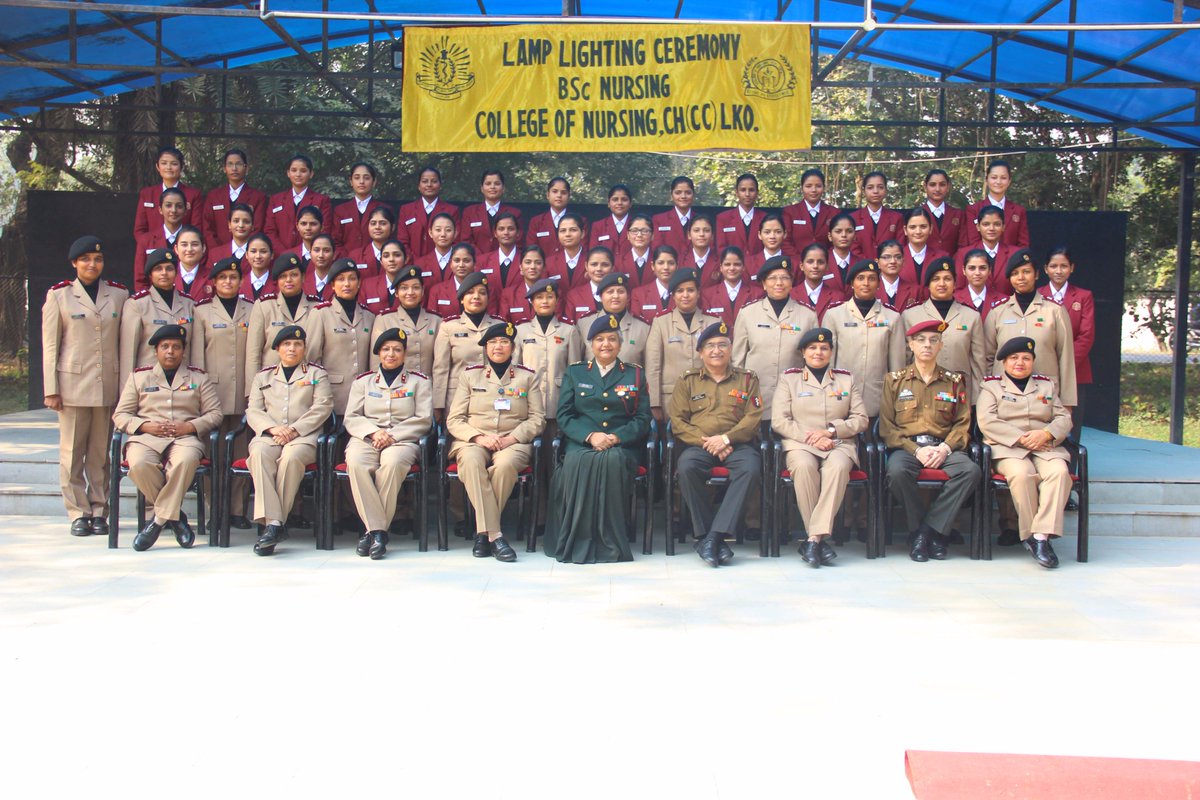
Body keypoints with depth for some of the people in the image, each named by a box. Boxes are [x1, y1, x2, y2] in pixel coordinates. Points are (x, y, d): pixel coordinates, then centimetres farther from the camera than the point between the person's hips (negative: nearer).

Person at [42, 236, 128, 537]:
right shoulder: (59, 295, 6)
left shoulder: (119, 294, 10)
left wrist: (127, 385, 6)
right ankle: (78, 513, 8)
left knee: (102, 452, 4)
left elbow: (125, 342, 11)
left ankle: (99, 511, 12)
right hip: (73, 385, -1)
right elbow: (49, 346, 4)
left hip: (109, 385, 1)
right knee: (72, 451, 0)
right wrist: (51, 389, -1)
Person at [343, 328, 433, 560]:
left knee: (392, 463, -38)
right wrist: (374, 432, -10)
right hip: (366, 438, 2)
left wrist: (392, 435, -9)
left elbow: (424, 419, 4)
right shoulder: (363, 381, 21)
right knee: (356, 464, -34)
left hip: (403, 439, -2)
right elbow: (351, 418, 11)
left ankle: (373, 531, -30)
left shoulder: (419, 381, 15)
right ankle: (377, 530, -31)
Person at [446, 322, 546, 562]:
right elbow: (453, 420, 8)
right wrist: (479, 437, -11)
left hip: (513, 441, 0)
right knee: (471, 461, -36)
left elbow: (537, 419, 7)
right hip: (473, 440, 1)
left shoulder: (528, 377, 14)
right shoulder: (470, 375, 15)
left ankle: (483, 531, -23)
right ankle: (494, 534, -37)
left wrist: (511, 438, -11)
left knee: (505, 463, -37)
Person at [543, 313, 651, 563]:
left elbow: (643, 419, 7)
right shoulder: (574, 373, 16)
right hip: (581, 443, 0)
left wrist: (616, 437, -12)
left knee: (613, 460, -37)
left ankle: (611, 541, -28)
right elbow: (564, 416, 7)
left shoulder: (635, 374, 15)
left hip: (622, 446, 0)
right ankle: (578, 541, -29)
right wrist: (590, 436, -12)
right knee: (577, 462, -36)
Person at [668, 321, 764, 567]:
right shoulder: (687, 380, 15)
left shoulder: (747, 378, 16)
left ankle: (713, 537, -32)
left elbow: (754, 417, 4)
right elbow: (677, 421, 5)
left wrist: (726, 438, -12)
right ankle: (705, 535, -24)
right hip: (699, 444, 0)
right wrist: (706, 442, -10)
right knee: (686, 467, -34)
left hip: (737, 443, 0)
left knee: (750, 468, -34)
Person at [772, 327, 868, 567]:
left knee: (838, 466, -36)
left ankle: (813, 538, -39)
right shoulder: (789, 378, 14)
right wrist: (809, 437, -11)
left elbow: (860, 419, 10)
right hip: (800, 443, -1)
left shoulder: (846, 379, 19)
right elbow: (778, 421, 4)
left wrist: (830, 430, -8)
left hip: (839, 444, 1)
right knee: (804, 466, -37)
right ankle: (820, 539, -31)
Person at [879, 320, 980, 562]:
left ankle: (927, 530, -21)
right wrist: (916, 450, -11)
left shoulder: (955, 381, 16)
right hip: (906, 446, -1)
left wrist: (945, 448, -12)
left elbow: (963, 423, 8)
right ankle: (926, 531, -15)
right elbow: (887, 426, 3)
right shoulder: (894, 380, 11)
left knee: (971, 470, -31)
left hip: (944, 447, 2)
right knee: (897, 472, -36)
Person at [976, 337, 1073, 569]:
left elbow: (1064, 418, 13)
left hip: (1045, 448, 3)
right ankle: (1029, 534, -23)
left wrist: (1046, 434, -10)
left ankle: (1041, 535, -34)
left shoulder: (1047, 385, 24)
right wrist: (1021, 438, -13)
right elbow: (986, 422, -3)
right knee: (1021, 473, -36)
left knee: (1059, 471, -31)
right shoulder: (992, 386, 13)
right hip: (1007, 448, -3)